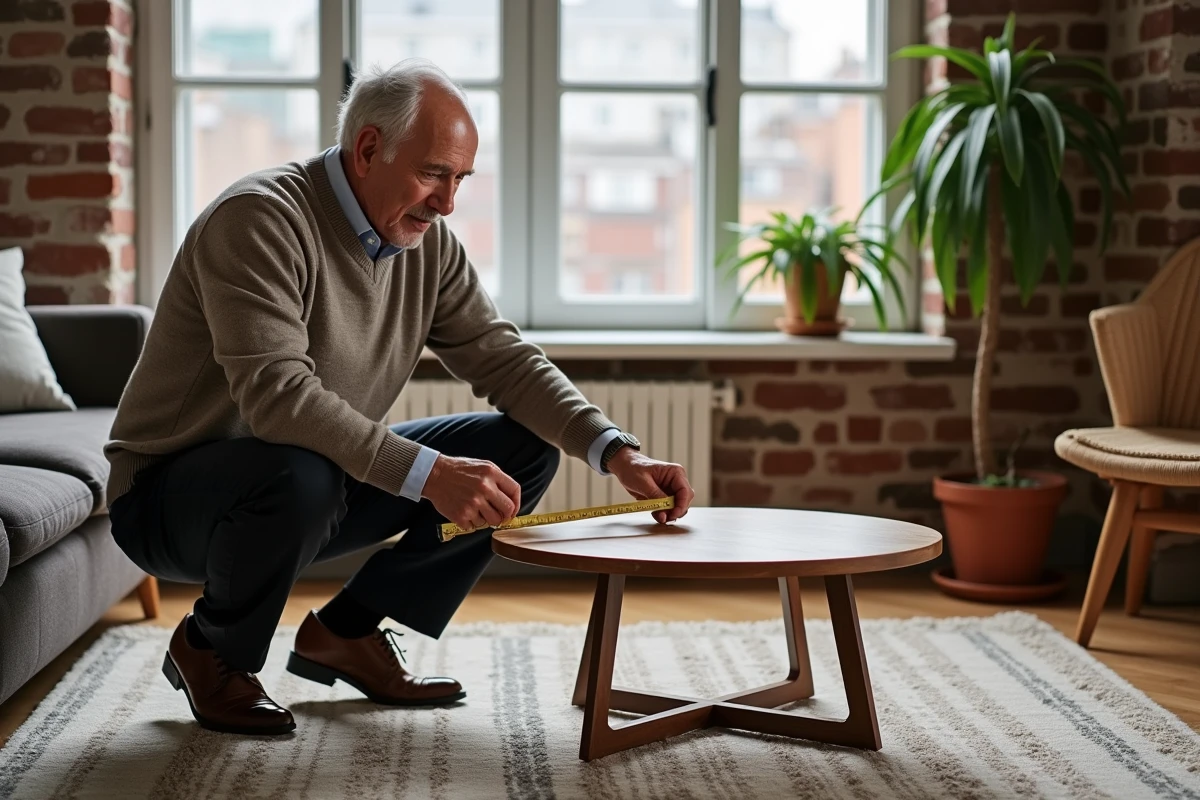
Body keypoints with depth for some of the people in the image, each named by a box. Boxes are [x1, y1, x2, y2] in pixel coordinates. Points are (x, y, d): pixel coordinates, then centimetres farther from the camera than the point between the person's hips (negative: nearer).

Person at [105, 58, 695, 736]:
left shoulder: (427, 241, 0)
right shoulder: (258, 219, -24)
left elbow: (504, 358, 0)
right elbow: (278, 395, -35)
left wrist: (616, 452, -15)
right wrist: (427, 472, -42)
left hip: (329, 478, 7)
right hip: (169, 494, -7)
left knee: (524, 450, -2)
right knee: (300, 474, -41)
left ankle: (347, 632, 7)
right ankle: (211, 651, -8)